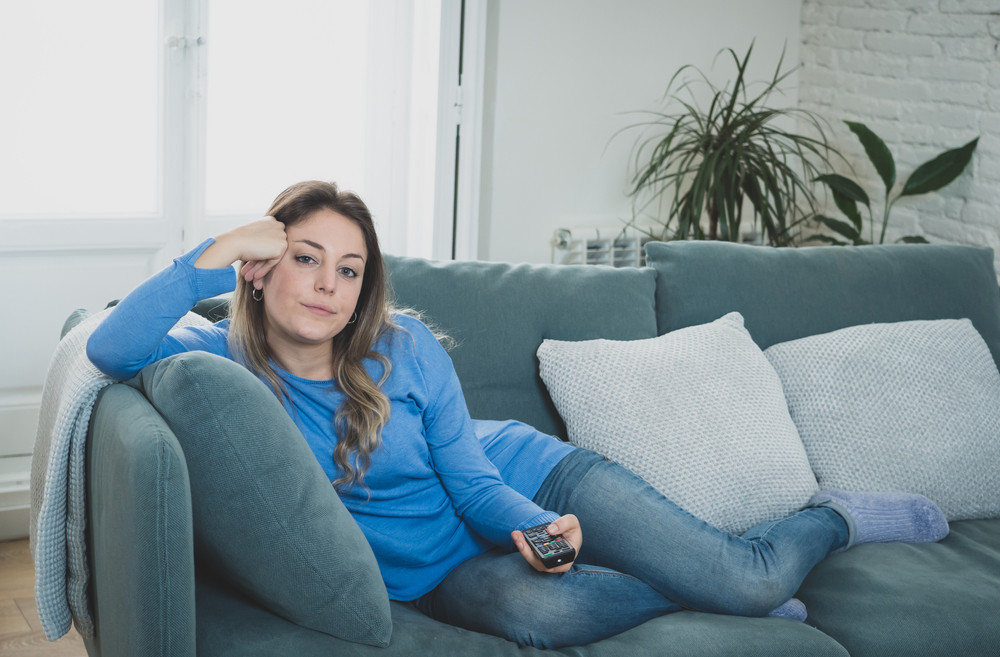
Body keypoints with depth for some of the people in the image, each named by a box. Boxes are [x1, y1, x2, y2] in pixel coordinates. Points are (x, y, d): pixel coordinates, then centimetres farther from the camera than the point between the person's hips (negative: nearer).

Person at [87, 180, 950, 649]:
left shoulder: (406, 347, -10)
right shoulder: (227, 360, -10)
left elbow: (471, 478, -7)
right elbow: (111, 349, -26)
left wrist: (535, 529, -27)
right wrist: (212, 256, -32)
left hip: (524, 482, 1)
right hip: (445, 569, 0)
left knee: (747, 581, -15)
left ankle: (835, 519, 20)